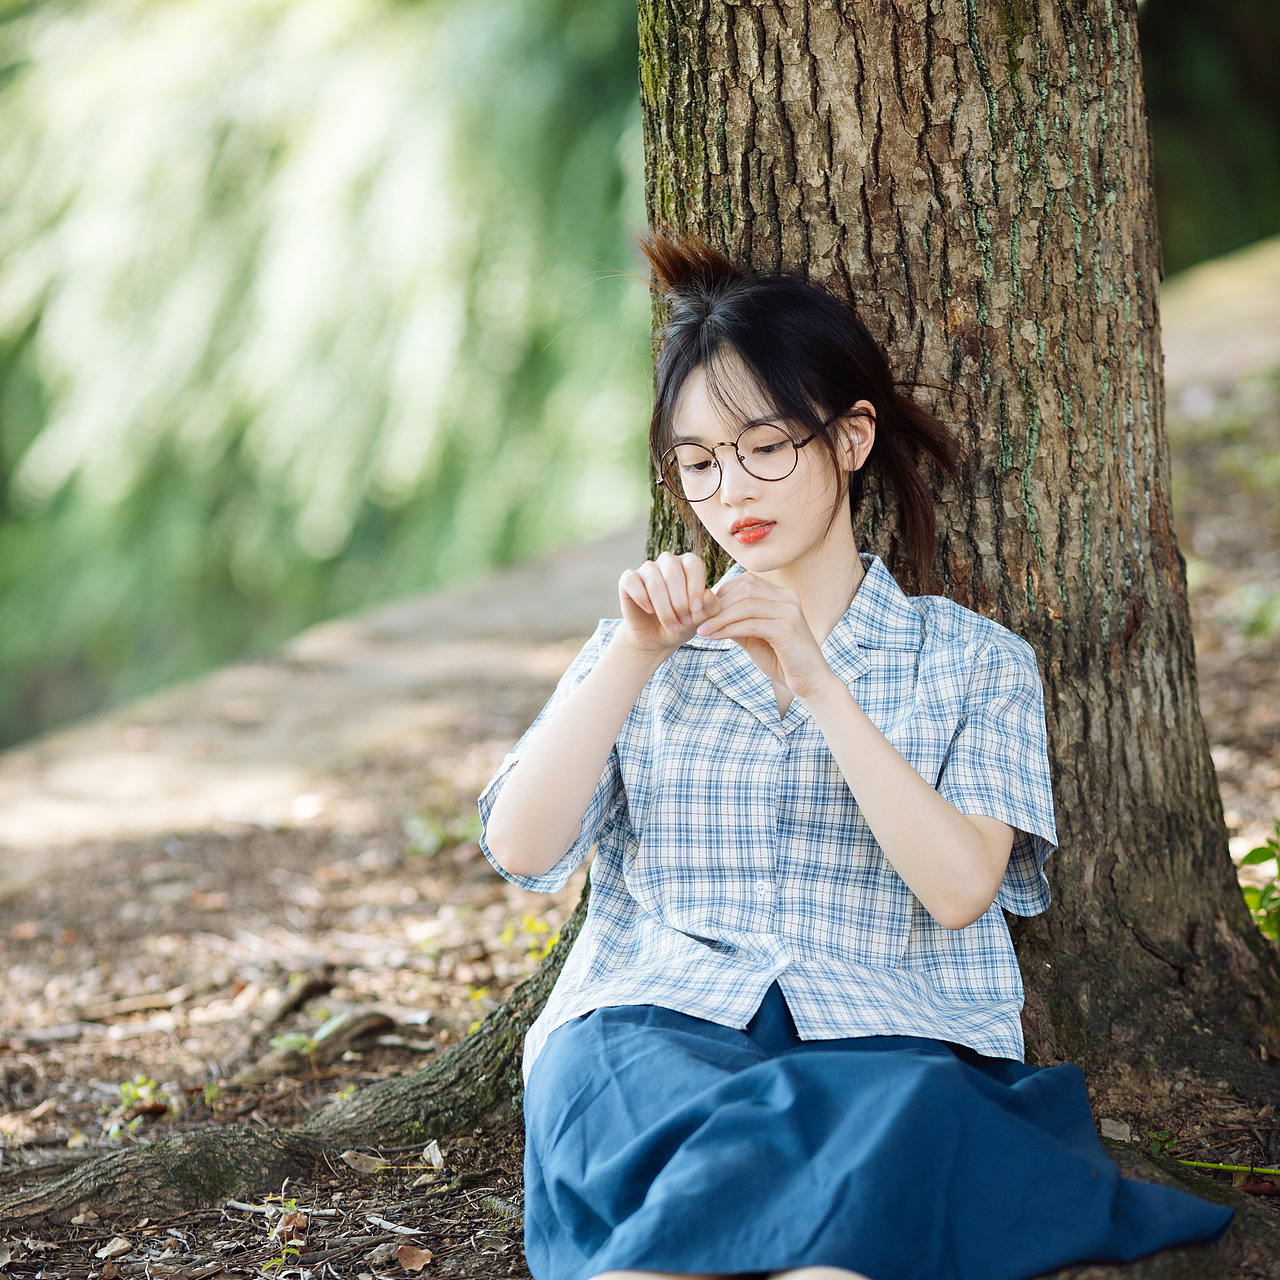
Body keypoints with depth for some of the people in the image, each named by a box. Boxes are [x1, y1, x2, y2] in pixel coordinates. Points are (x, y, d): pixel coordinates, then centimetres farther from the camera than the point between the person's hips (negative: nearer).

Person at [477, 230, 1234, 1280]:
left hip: (887, 1036, 0)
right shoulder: (647, 653, 23)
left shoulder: (973, 660, 17)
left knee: (902, 1117, -40)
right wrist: (634, 657, -3)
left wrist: (815, 680, -8)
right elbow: (522, 848, 7)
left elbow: (959, 888, -1)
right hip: (658, 1016, 1)